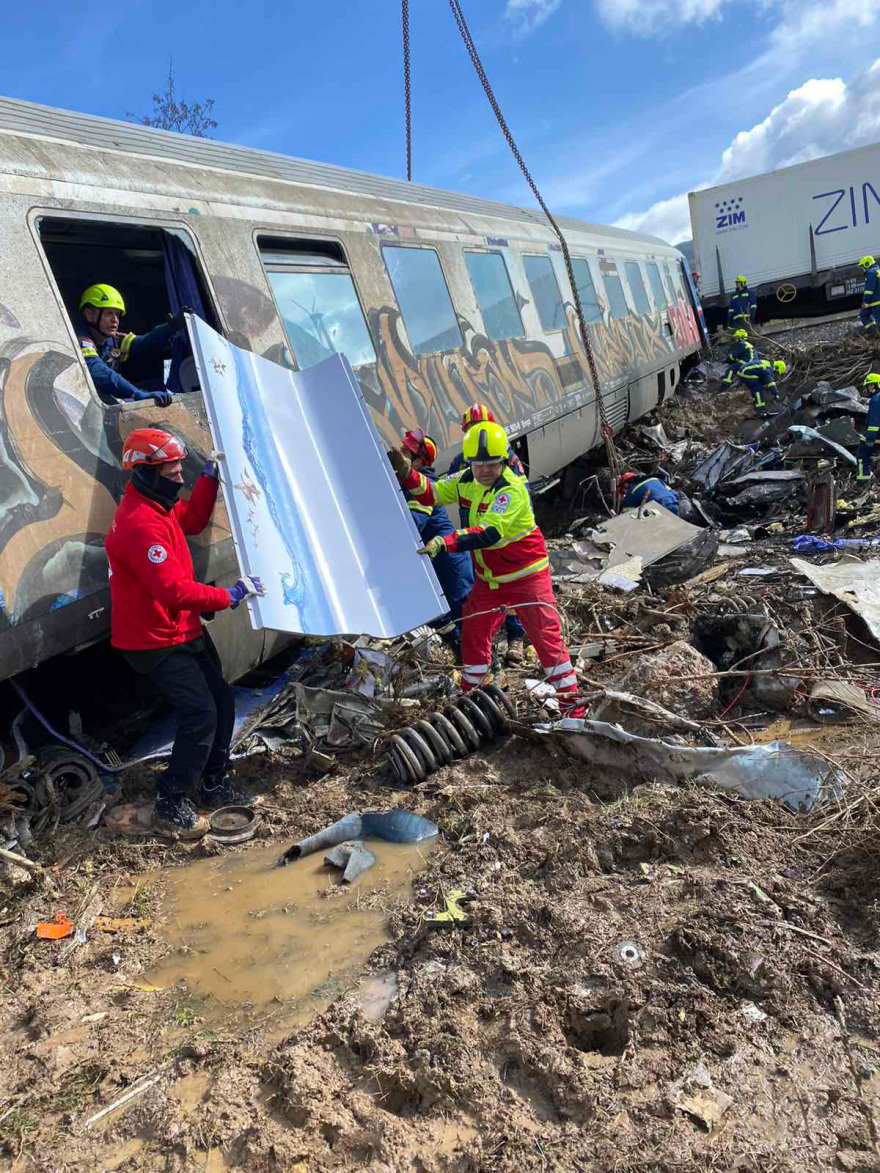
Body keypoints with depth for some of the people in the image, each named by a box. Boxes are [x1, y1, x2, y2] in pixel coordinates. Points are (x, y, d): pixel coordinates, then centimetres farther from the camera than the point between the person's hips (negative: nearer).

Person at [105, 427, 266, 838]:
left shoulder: (157, 506, 6)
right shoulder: (141, 525, -27)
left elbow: (192, 520, 25)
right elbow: (173, 589, -32)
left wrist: (210, 478, 14)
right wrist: (228, 596, -28)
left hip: (185, 631, 10)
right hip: (157, 643, -10)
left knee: (222, 703, 13)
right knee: (200, 716, -12)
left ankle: (214, 785, 28)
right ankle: (171, 804, 5)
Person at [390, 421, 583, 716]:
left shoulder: (512, 490, -26)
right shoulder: (465, 481, -2)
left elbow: (488, 533, -37)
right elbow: (430, 493, 8)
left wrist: (443, 543, -46)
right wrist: (405, 471, -9)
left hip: (526, 575, -7)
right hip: (488, 579, 7)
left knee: (547, 636, -4)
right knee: (473, 632, 11)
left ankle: (572, 703, 7)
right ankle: (469, 693, 29)